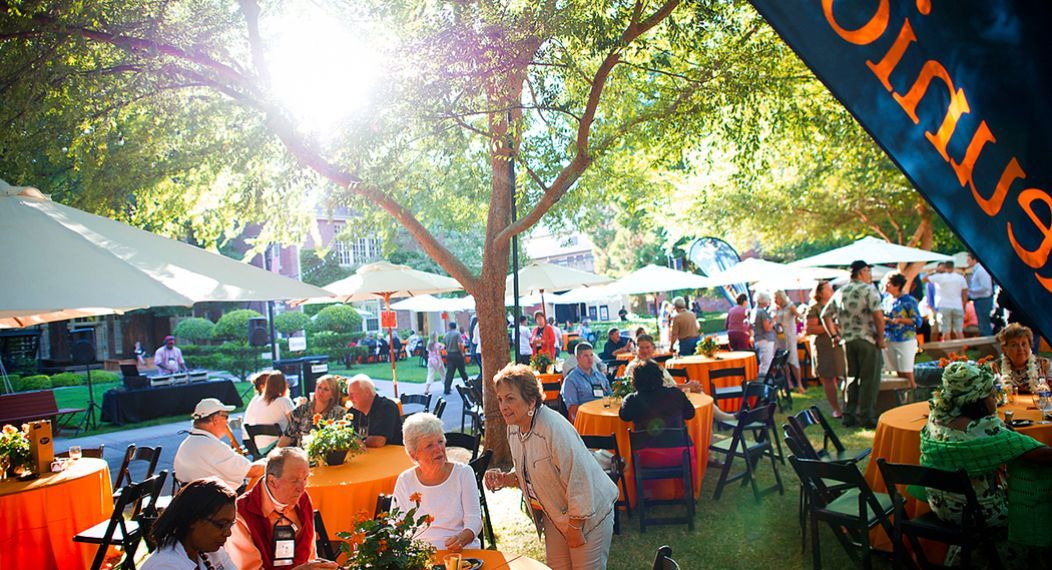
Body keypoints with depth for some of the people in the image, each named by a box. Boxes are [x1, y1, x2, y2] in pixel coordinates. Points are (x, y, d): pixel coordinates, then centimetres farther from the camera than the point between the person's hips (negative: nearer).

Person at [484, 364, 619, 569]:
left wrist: (575, 527, -20)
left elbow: (578, 477, -27)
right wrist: (504, 479, -8)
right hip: (553, 514, 8)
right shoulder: (514, 429, -1)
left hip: (588, 514, -8)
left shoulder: (554, 427, -29)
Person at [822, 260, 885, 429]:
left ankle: (849, 416, 16)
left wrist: (834, 335, 18)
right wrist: (880, 338, -12)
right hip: (867, 340, -6)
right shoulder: (868, 290, -8)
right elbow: (878, 315, -19)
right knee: (869, 380, 1)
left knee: (851, 378, 14)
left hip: (847, 341, 6)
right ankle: (865, 417, 3)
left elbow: (825, 315, 15)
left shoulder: (840, 292, 11)